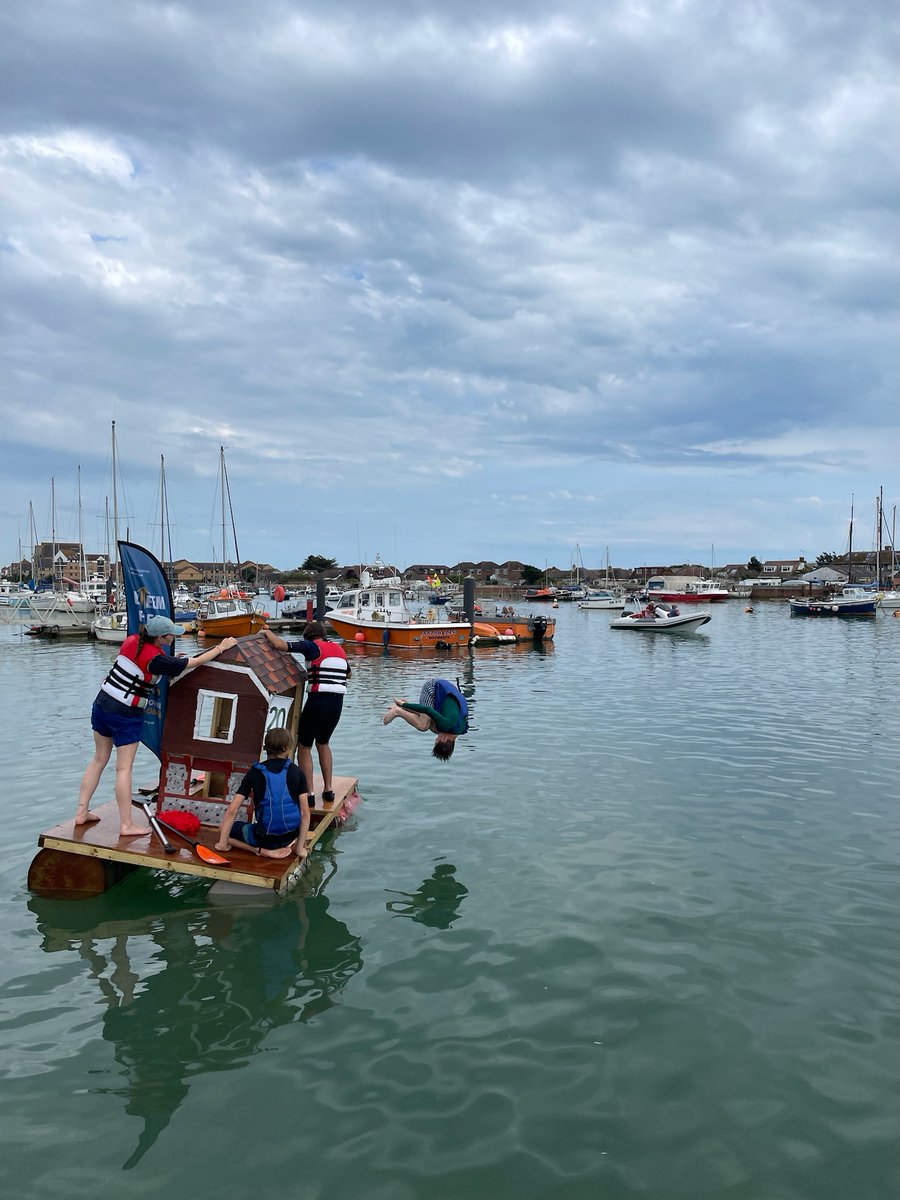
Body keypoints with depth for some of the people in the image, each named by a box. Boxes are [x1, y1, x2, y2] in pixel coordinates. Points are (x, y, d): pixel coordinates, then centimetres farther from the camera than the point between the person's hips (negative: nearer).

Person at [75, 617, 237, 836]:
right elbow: (195, 662, -12)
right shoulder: (157, 659, -19)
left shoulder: (131, 640, 0)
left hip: (102, 703, 7)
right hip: (126, 715, -7)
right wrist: (221, 647, 0)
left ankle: (82, 812, 21)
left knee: (99, 759, 16)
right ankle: (126, 825, 1)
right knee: (124, 768, -3)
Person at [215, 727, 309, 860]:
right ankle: (290, 845, 12)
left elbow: (232, 811, -7)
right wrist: (300, 848, 4)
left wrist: (222, 843, 1)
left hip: (264, 837, -4)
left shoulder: (255, 773, -2)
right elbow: (305, 813, -4)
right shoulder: (297, 772, -1)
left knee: (224, 829, 18)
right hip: (291, 835, 4)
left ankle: (262, 850, -2)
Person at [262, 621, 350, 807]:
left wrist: (267, 632, 6)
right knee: (323, 743, 25)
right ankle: (328, 790, 23)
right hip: (338, 702, 6)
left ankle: (310, 794, 5)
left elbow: (281, 645, -12)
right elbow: (348, 674, 32)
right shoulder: (339, 649, 15)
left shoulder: (312, 646, -3)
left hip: (318, 700, -6)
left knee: (304, 746, 9)